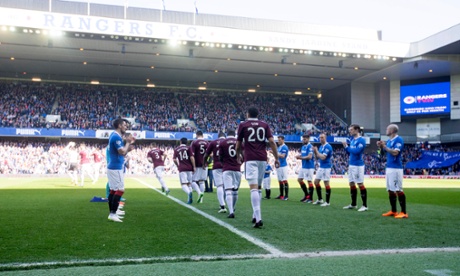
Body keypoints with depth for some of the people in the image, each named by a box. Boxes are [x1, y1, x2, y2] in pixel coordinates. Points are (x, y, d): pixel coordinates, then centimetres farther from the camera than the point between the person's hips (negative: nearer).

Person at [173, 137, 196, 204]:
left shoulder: (176, 149, 9)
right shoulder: (188, 148, 4)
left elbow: (174, 159, 5)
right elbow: (192, 158, -6)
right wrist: (194, 167, -1)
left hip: (182, 169, -1)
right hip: (189, 168, 1)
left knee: (184, 184, -3)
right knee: (189, 183, 12)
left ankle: (189, 192, -33)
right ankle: (190, 198, 1)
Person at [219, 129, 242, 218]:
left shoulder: (222, 143, 1)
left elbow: (220, 158, 5)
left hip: (226, 170, -2)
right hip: (237, 169, 2)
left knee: (228, 191, -7)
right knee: (235, 191, 15)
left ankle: (231, 212, -19)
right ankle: (232, 208, 32)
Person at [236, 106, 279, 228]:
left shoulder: (243, 125, 6)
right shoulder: (264, 125, 12)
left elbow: (239, 145, 10)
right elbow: (272, 142, 2)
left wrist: (238, 155, 29)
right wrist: (276, 158, 6)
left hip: (250, 159, -4)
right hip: (262, 159, 4)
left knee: (254, 187, -12)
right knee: (258, 187, 17)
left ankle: (258, 218, -22)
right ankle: (255, 216, 23)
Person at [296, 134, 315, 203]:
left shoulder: (310, 147, -14)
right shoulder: (303, 146, 13)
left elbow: (309, 157, -23)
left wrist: (301, 157, -17)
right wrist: (298, 156, -2)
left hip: (309, 167, -9)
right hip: (303, 166, 9)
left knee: (309, 181, -4)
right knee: (299, 179, 11)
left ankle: (310, 198, 4)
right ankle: (306, 194, 23)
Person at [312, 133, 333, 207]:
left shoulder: (328, 146, -15)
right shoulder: (321, 146, 12)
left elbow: (323, 157, -24)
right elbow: (317, 157, 15)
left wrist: (317, 151, -14)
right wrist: (315, 152, -2)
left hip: (326, 167, -9)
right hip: (321, 167, 9)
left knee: (326, 183, -4)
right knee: (316, 182, 11)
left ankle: (327, 202, 3)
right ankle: (320, 199, 22)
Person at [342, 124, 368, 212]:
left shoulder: (361, 140, -13)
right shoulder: (352, 140, 14)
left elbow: (356, 151, -24)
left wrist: (347, 147, -13)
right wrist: (345, 146, -1)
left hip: (358, 165, -9)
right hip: (351, 165, 9)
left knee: (360, 184, -5)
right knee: (352, 184, 13)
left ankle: (365, 205, 1)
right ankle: (353, 204, 22)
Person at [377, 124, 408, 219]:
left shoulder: (398, 140, -11)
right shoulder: (389, 140, 16)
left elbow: (395, 152, -22)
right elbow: (385, 151, 21)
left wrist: (385, 146, -16)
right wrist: (381, 146, 4)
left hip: (396, 168, -9)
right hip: (388, 167, 9)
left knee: (398, 190, -9)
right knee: (390, 190, 12)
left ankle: (404, 212, -6)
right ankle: (393, 211, 20)